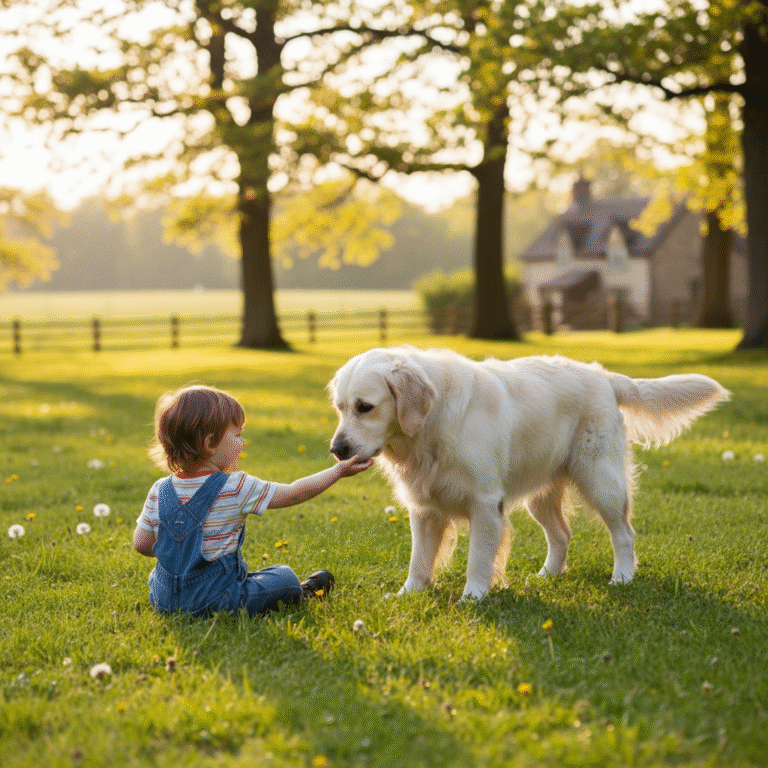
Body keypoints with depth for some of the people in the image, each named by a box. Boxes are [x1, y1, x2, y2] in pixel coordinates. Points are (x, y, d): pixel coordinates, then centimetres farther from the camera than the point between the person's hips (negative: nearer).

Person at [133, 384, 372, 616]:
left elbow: (141, 544, 5)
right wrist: (339, 470, 3)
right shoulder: (237, 489, -16)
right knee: (285, 577, 8)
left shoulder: (159, 492, -3)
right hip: (215, 602, -6)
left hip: (163, 600, 6)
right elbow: (294, 493, -8)